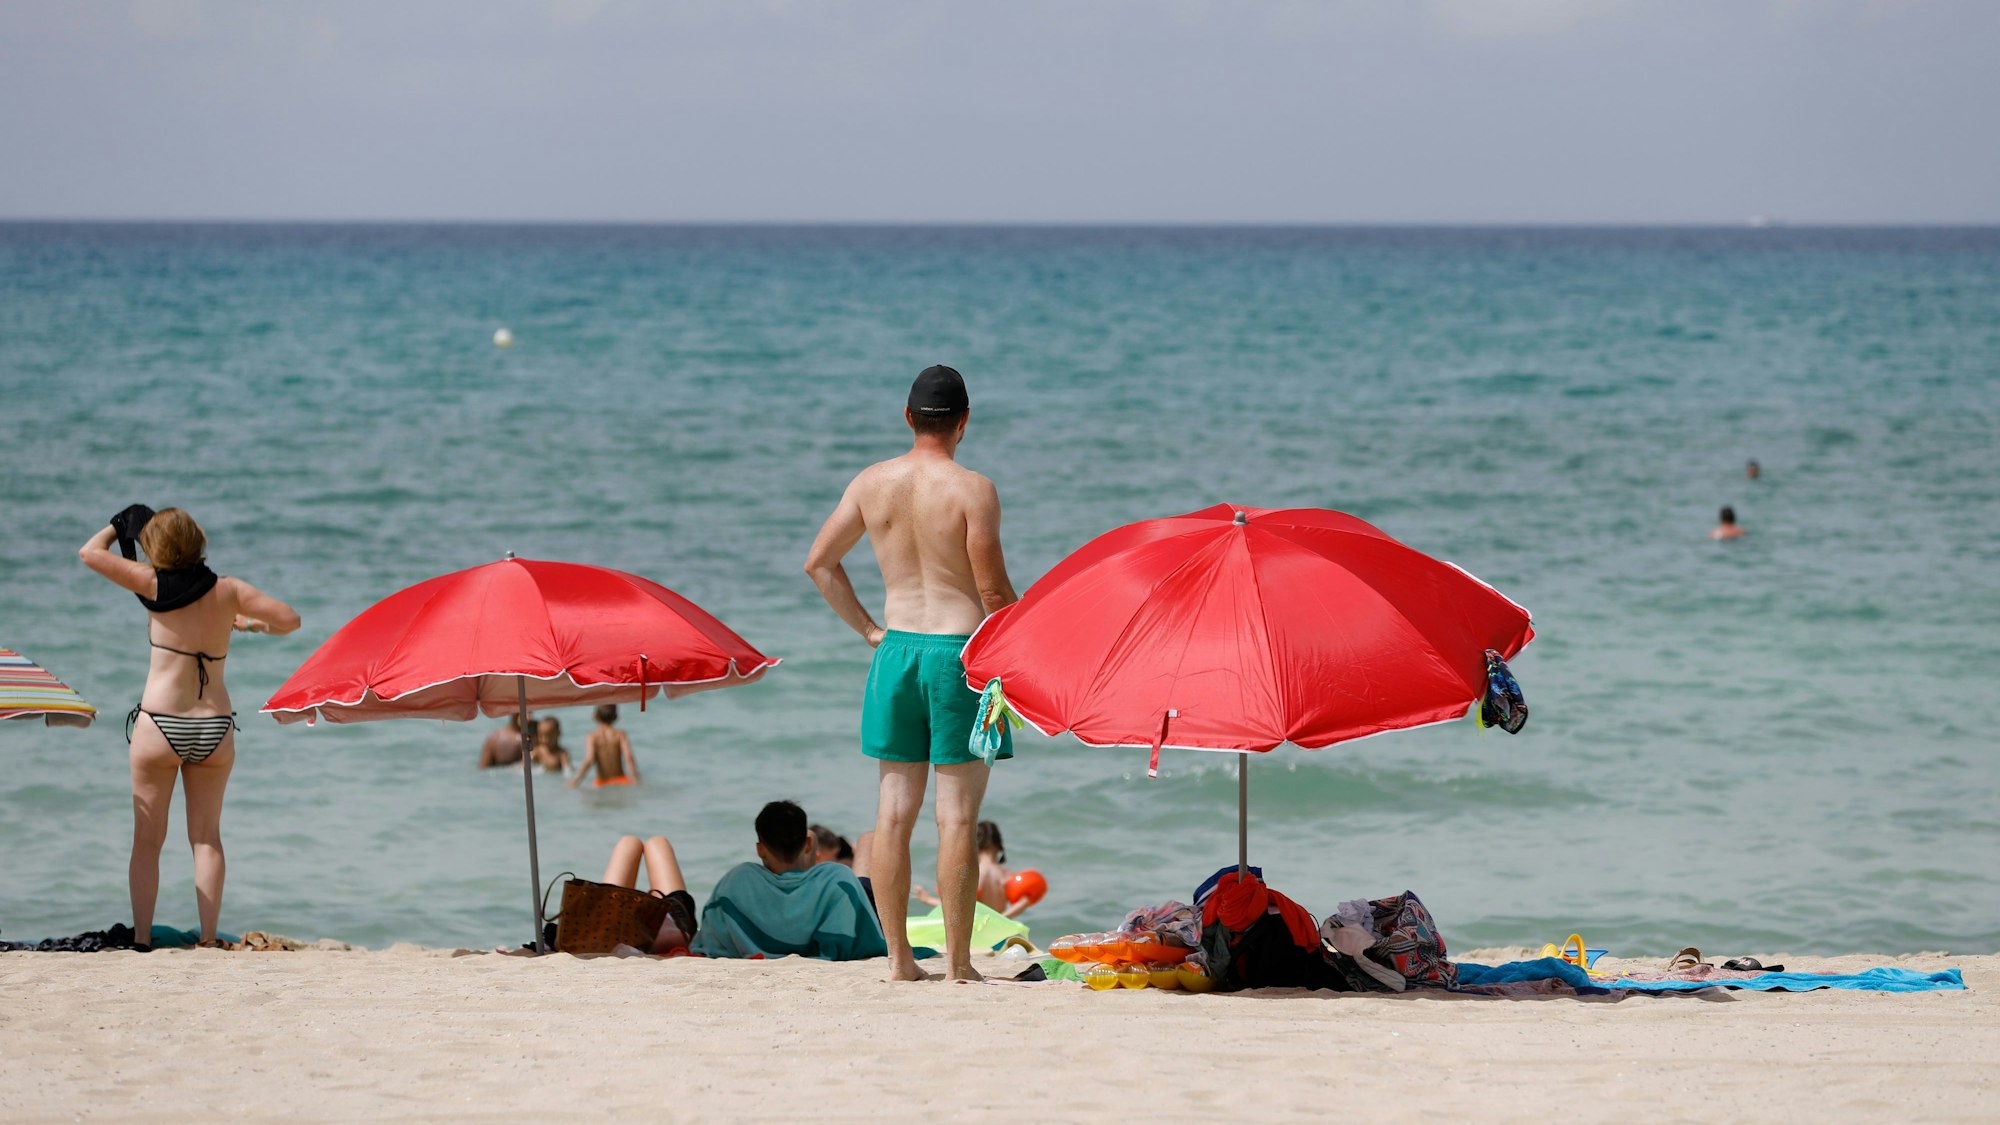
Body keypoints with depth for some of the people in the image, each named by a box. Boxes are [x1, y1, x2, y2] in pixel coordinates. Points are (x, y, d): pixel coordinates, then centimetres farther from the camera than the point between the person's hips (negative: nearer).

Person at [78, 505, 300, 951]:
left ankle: (141, 938, 1)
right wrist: (247, 624, 21)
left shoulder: (155, 585, -7)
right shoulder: (228, 590, 1)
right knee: (206, 837, 10)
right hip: (216, 728, 3)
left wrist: (119, 524, 15)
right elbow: (289, 619, 4)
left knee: (147, 838, 6)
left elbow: (89, 552, -3)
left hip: (159, 725, -3)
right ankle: (208, 936, 3)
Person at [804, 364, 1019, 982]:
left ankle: (898, 957, 9)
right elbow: (994, 591, -13)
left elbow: (818, 563, 9)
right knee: (956, 816, -2)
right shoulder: (972, 490, -12)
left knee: (894, 811, 7)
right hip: (962, 652, -4)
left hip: (896, 650, 5)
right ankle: (958, 964, 0)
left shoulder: (872, 483, 3)